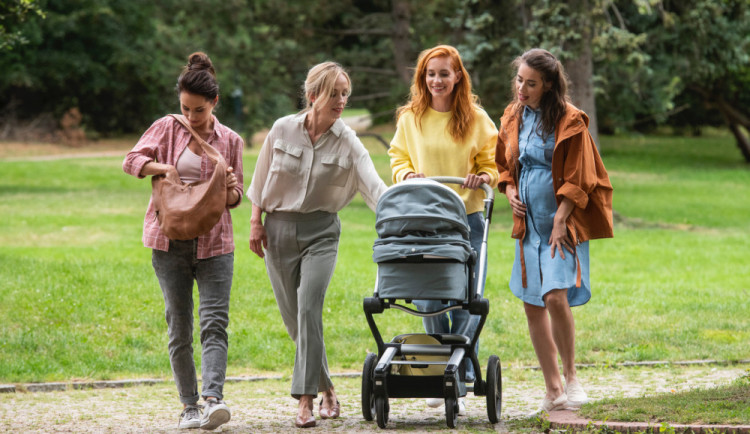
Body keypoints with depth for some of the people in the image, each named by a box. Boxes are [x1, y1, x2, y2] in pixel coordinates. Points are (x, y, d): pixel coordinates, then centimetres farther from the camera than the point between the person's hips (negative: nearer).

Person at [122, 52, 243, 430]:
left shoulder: (230, 141, 7)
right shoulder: (166, 129, 6)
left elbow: (234, 199, 12)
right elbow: (131, 161, 4)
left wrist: (230, 190, -12)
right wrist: (164, 167, -14)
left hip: (214, 243, -1)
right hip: (170, 242, 1)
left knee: (214, 322, -15)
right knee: (179, 328, 2)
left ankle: (213, 400, -25)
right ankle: (189, 407, 9)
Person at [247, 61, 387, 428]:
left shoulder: (347, 142, -5)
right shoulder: (283, 130, -3)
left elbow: (373, 185, -14)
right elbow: (261, 179, 7)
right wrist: (256, 222, 5)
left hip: (320, 232, -2)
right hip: (279, 229, 2)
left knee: (309, 307, -18)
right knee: (293, 316, 4)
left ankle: (305, 400, -17)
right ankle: (326, 388, 22)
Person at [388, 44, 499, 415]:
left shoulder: (476, 118, 5)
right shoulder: (410, 118, 8)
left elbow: (492, 162, 10)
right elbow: (399, 158, 17)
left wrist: (484, 177, -11)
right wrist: (407, 174, -4)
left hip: (466, 217, -1)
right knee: (428, 302, 0)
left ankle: (461, 381, 1)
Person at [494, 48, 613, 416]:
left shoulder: (569, 121, -10)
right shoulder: (513, 117, 9)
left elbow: (577, 181, -10)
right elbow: (505, 164, 22)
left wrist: (559, 223, -15)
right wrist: (510, 190, 2)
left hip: (562, 221, -6)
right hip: (529, 222, 6)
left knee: (555, 296, -21)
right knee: (532, 304, 4)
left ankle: (571, 376, -2)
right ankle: (553, 390, 11)